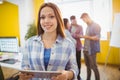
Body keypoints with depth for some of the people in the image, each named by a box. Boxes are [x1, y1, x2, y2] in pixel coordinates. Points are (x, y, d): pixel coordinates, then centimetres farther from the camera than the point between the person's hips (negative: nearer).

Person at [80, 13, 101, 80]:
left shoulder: (96, 25, -9)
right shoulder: (88, 26, 13)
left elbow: (97, 37, -17)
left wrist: (86, 36, -18)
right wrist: (82, 36, 5)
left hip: (92, 50, -7)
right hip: (85, 49, 7)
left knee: (93, 66, 1)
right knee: (88, 66, 16)